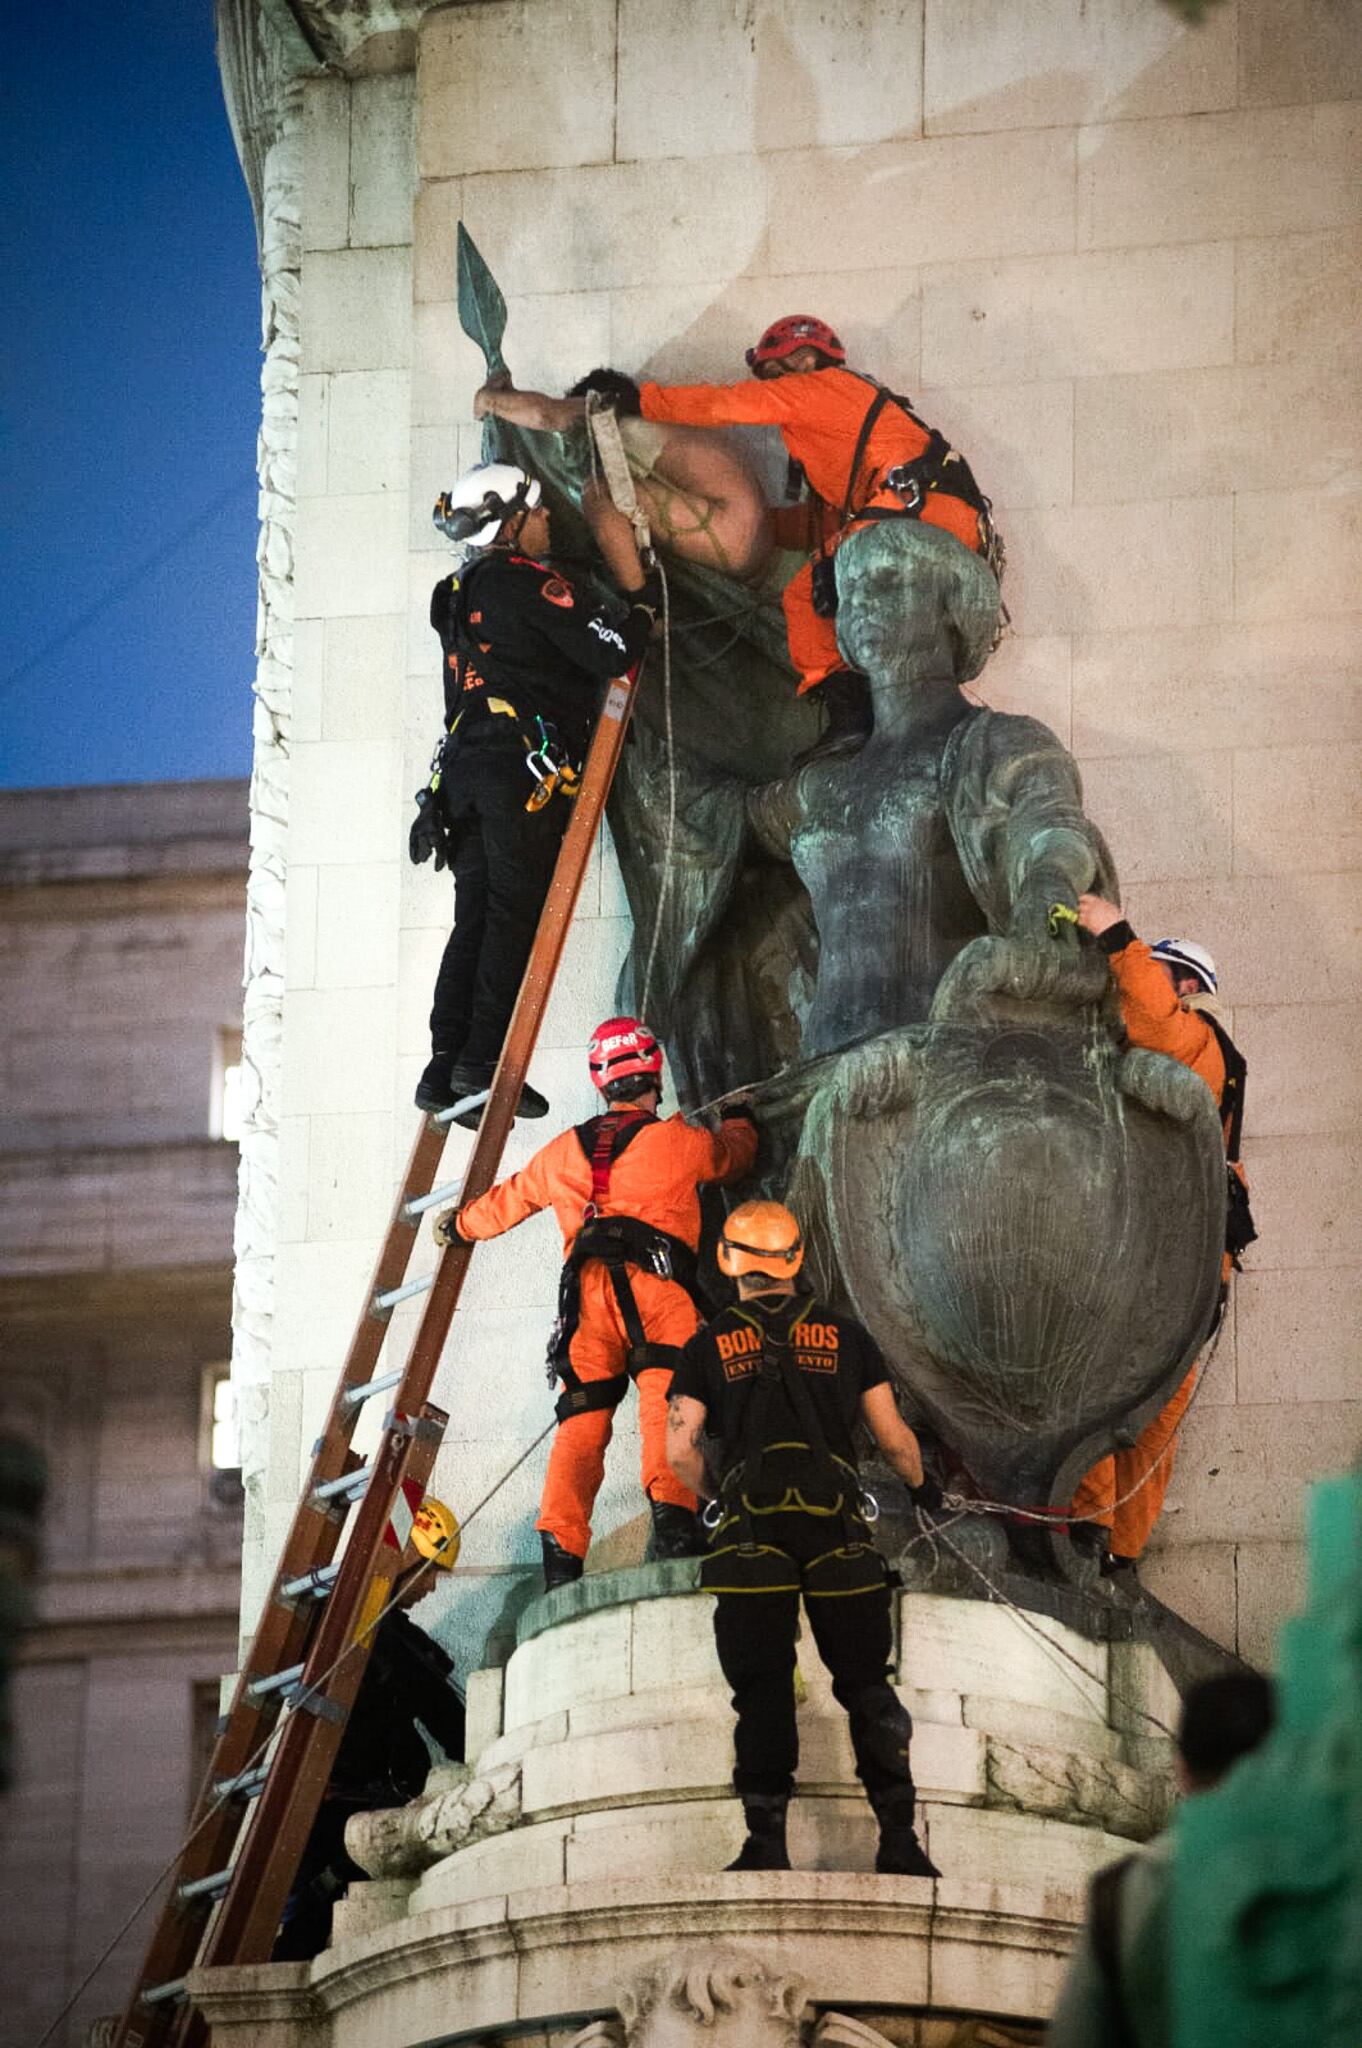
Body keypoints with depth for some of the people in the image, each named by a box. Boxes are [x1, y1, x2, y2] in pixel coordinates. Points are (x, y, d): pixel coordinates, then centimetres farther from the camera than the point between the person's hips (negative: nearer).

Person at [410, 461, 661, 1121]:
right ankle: (484, 1060, -15)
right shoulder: (527, 582, -5)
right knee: (516, 917, -8)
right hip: (522, 765, -8)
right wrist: (641, 593, 5)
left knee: (476, 922, 4)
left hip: (464, 767, 8)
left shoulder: (460, 594, 21)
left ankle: (446, 1068, -4)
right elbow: (611, 653, -9)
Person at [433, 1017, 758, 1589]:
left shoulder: (564, 1151, 23)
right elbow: (735, 1157, 35)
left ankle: (560, 1550, -11)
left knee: (581, 1422, 1)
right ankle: (671, 1514, -37)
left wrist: (461, 1223, 60)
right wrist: (739, 1121, 58)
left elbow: (507, 1200, 39)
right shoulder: (678, 1141, 13)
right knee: (667, 1406, -16)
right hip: (657, 1284, -3)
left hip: (587, 1292, 3)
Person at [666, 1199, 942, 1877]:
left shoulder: (708, 1346, 6)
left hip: (750, 1527, -1)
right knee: (866, 1686, 6)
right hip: (837, 1528, 1)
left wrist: (714, 1494, 21)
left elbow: (679, 1449, 0)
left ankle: (767, 1842, -3)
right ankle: (898, 1837, 1)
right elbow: (893, 1438, 10)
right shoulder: (843, 1334, 9)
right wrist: (921, 1486, 31)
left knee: (762, 1691, 2)